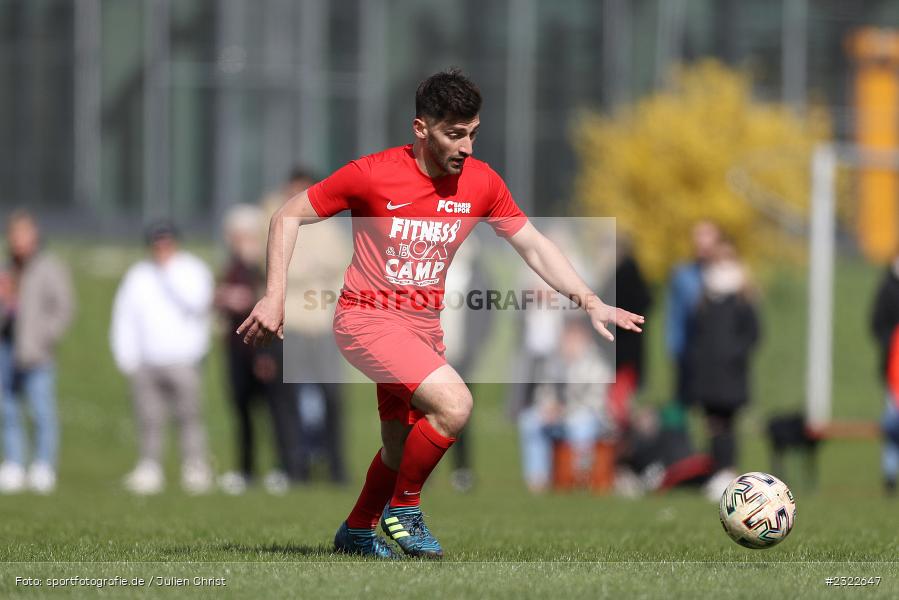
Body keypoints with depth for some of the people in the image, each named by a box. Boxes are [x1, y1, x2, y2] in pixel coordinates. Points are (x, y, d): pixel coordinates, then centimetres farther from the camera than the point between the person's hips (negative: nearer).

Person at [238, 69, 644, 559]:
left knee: (403, 450, 14)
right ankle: (403, 508, -5)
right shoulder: (373, 174, -16)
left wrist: (590, 302, -3)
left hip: (424, 327, 6)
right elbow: (288, 217, -6)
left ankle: (356, 532, 40)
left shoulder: (481, 183, -3)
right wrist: (274, 296, -14)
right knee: (453, 403, -25)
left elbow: (533, 246, 7)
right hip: (368, 318, -6)